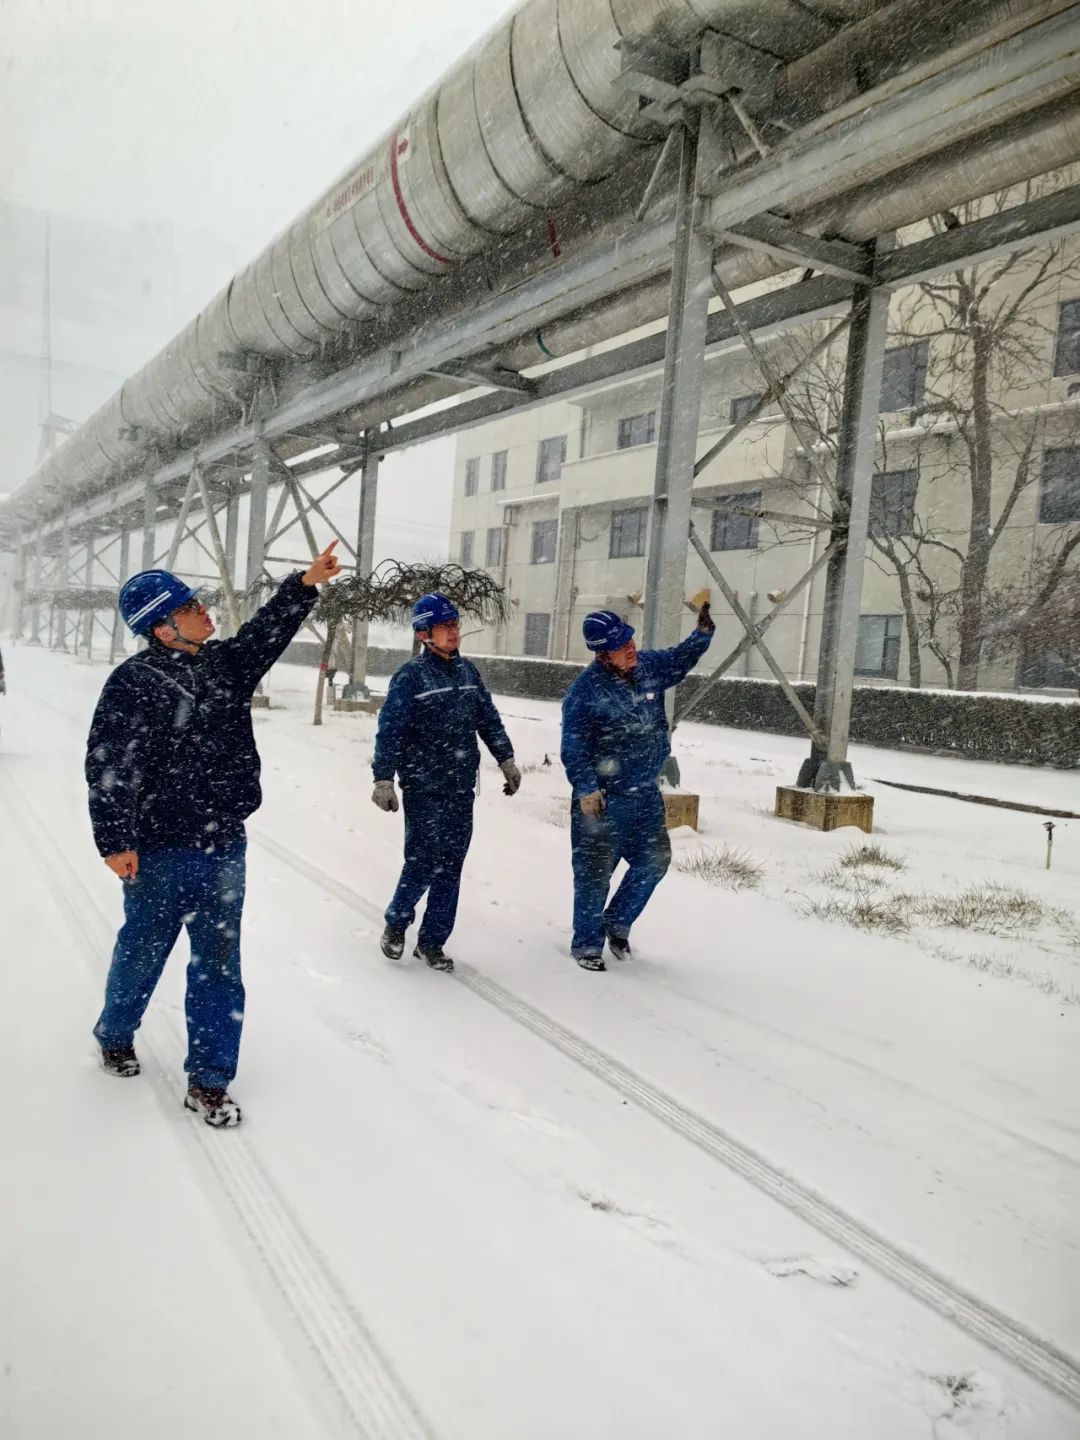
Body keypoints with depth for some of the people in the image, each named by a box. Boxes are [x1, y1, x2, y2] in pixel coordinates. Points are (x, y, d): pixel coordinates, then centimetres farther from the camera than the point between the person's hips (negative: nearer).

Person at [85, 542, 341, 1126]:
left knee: (219, 964, 7)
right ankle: (115, 1036, 45)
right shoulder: (133, 683, -14)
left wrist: (305, 584, 0)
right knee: (142, 952, 16)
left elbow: (267, 630, 12)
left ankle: (208, 1079, 18)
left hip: (223, 847, 6)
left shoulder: (223, 664, 6)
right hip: (159, 852, -5)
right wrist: (114, 841, -18)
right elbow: (107, 767, -16)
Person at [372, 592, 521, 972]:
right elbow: (389, 730, -13)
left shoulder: (467, 671, 10)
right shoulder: (411, 675, -9)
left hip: (461, 788, 6)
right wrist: (383, 780, -17)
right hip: (424, 789, -6)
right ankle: (396, 924, 23)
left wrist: (506, 759, 17)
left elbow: (488, 719, 18)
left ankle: (432, 941, 19)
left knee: (450, 867, 7)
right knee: (423, 863, -3)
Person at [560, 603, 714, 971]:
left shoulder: (650, 666, 1)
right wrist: (586, 790, -25)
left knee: (655, 860, 12)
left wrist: (703, 628, 1)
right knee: (596, 872, 2)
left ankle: (617, 922, 33)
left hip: (646, 794, 6)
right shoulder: (585, 690, -17)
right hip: (603, 799, -6)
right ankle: (587, 944, 20)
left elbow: (683, 658, 18)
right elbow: (574, 747, -17)